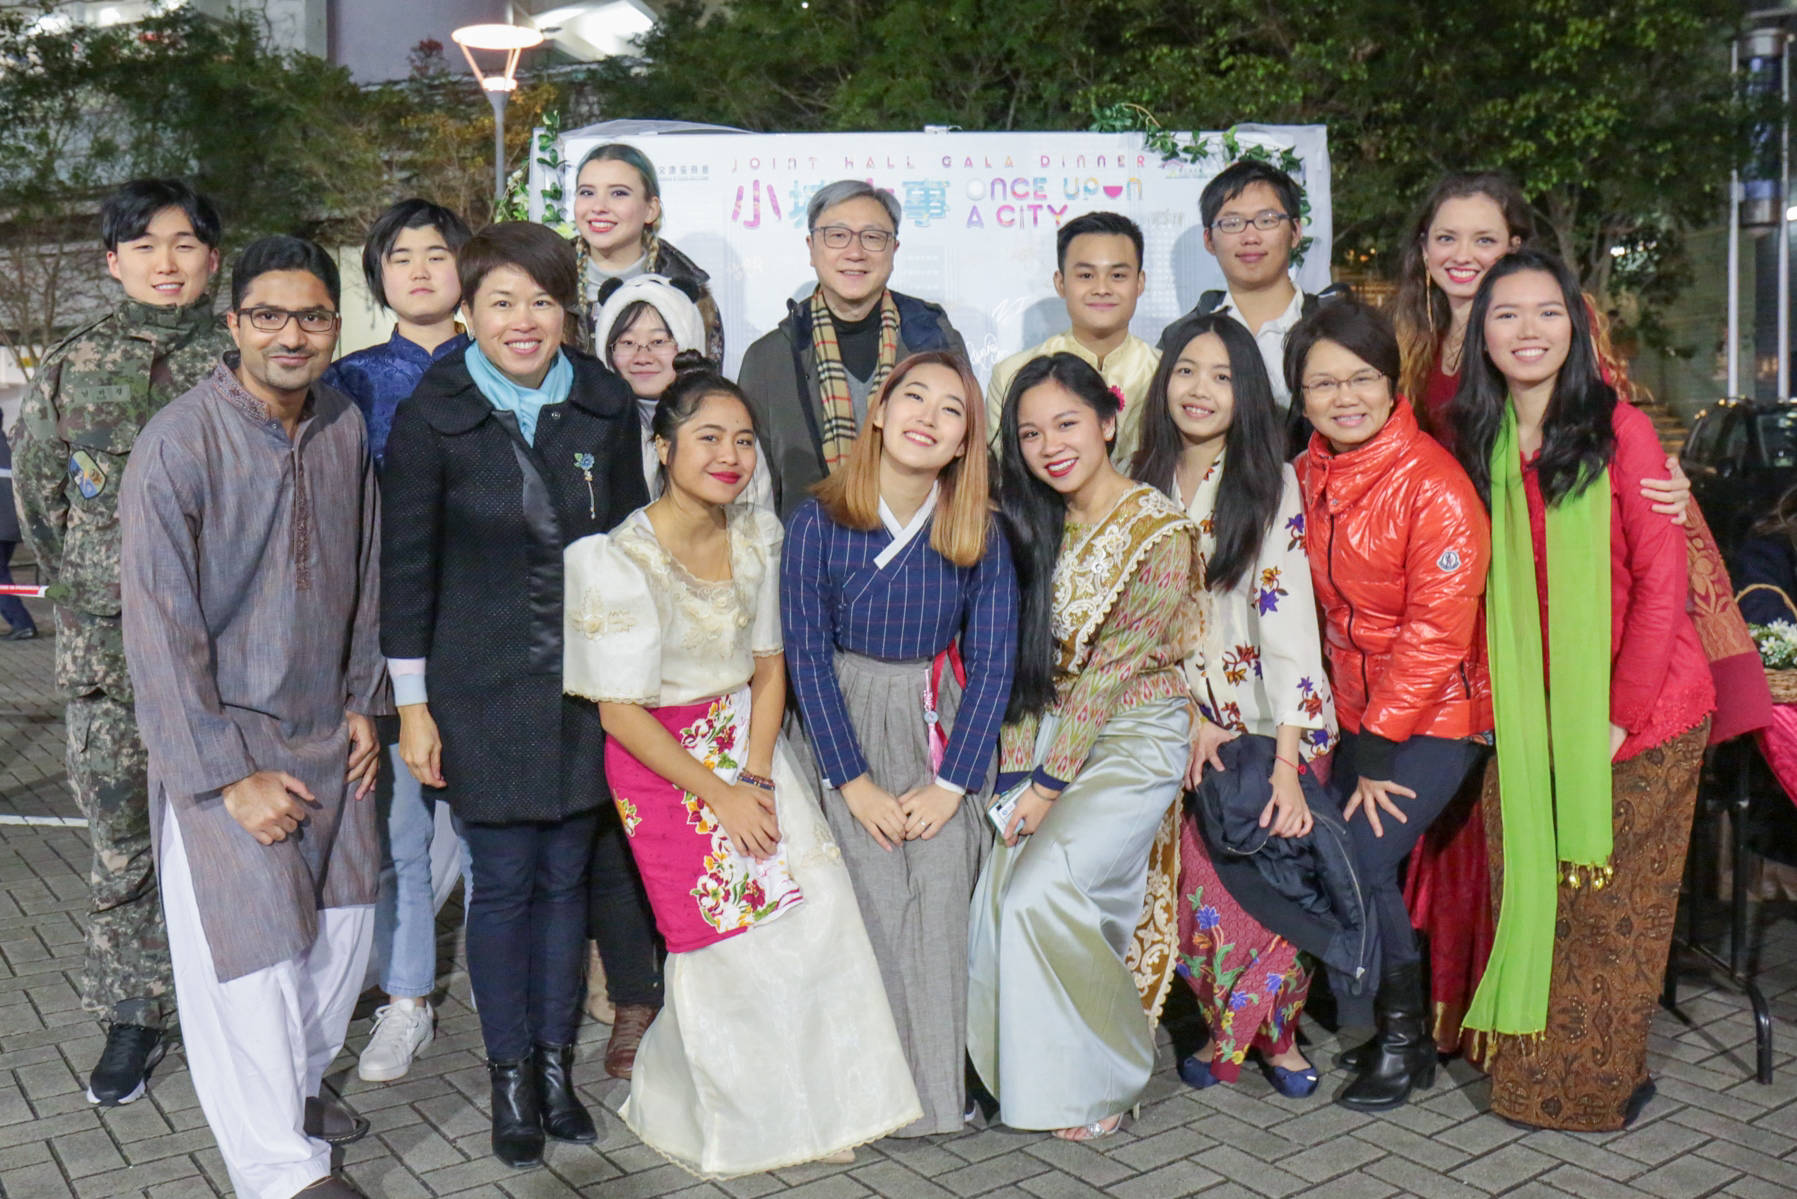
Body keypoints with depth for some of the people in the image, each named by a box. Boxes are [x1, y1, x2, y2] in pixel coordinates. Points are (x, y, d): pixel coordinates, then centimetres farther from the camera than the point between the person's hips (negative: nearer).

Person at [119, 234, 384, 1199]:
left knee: (345, 920, 14)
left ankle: (302, 1079, 39)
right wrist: (231, 774, -16)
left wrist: (363, 702, 9)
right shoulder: (176, 445, -17)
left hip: (327, 731, 6)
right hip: (221, 739, -5)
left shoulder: (346, 430, 0)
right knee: (250, 946, 0)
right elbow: (160, 629, -16)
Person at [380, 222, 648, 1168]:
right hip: (482, 689, -2)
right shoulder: (431, 417, -8)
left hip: (588, 682, 3)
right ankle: (510, 1077, 21)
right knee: (504, 880, 4)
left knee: (566, 874, 11)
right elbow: (406, 567, -4)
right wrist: (412, 705, -5)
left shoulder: (605, 407, 0)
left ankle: (556, 1061, 26)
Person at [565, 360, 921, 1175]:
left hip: (748, 742, 5)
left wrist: (757, 776, -8)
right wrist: (719, 796, -14)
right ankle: (704, 1116, 20)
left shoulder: (759, 534, -1)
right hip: (661, 758, -4)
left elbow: (770, 666, 5)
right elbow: (619, 711, -15)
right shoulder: (620, 560, -17)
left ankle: (808, 1104, 15)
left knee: (814, 909, -5)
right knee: (722, 930, -6)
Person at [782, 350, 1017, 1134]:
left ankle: (941, 1085, 4)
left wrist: (952, 783, -8)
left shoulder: (980, 532, -2)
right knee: (881, 900, -13)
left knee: (942, 900, -11)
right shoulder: (819, 523, -8)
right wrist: (855, 783, -9)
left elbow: (992, 662, -1)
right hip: (850, 725, -1)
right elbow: (807, 656, -6)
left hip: (944, 727, 2)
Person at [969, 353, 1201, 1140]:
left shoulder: (1158, 529, -12)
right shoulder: (1035, 523, 8)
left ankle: (1109, 1075, 4)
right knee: (995, 894, -10)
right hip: (1049, 737, 6)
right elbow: (1023, 661, 6)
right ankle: (1036, 1073, 11)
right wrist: (1019, 767, -4)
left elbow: (1114, 669, -15)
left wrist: (1051, 783, -14)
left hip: (1133, 742, -6)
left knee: (1040, 891, -19)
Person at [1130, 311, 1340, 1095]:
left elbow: (1288, 619, -16)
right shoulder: (1143, 486, 3)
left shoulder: (1271, 485, -9)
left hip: (1270, 721, -2)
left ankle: (1277, 1032, 21)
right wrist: (1189, 716, -6)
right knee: (1200, 889, -2)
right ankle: (1227, 1031, 23)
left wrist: (1288, 764, -22)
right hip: (1186, 721, 3)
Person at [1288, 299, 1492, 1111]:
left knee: (1362, 861, -14)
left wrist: (1378, 752, -15)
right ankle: (1381, 1019, 23)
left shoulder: (1434, 483, -17)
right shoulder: (1306, 476, 3)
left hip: (1438, 715, -6)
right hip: (1359, 707, 6)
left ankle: (1407, 1041, 8)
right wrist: (1354, 732, 3)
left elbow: (1436, 632, -17)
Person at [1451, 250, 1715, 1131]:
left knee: (1614, 908, 6)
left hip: (1639, 713, -4)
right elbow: (1485, 592, 8)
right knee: (1531, 894, 7)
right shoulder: (1478, 444, 5)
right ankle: (1529, 1074, 25)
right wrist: (1490, 695, -3)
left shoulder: (1619, 429, -9)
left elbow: (1662, 581, -11)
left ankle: (1602, 1085, 24)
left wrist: (1620, 716, -14)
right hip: (1527, 718, 4)